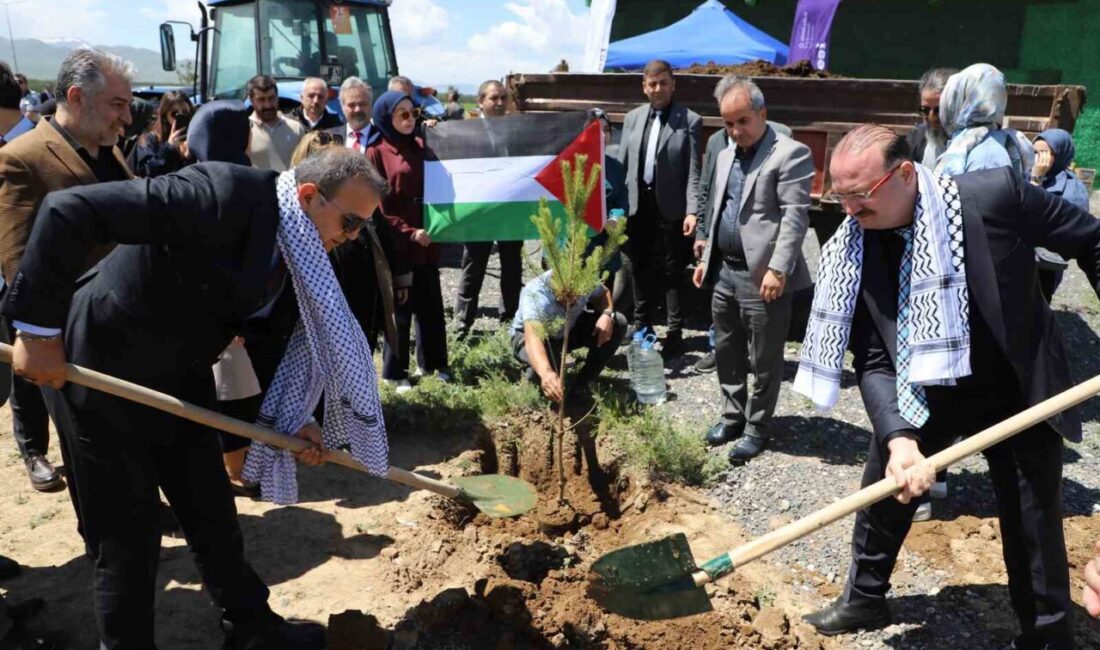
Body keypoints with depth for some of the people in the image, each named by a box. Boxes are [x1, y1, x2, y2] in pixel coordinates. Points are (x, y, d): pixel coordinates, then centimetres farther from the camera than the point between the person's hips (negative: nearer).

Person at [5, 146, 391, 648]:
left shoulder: (299, 251, -3)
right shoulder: (225, 194, -30)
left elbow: (265, 328, 8)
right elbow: (69, 210, -32)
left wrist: (288, 418, -3)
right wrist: (39, 329, -28)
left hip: (179, 382, 8)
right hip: (103, 373, -8)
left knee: (214, 519, 17)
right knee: (126, 539, 4)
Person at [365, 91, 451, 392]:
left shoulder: (420, 147, 11)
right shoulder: (376, 153, -6)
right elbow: (377, 205, -10)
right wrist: (408, 232, -16)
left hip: (427, 241, 5)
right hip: (397, 244, -5)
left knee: (431, 305, 11)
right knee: (400, 308, 3)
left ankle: (433, 363, 25)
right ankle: (394, 372, 15)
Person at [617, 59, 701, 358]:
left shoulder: (690, 121, -4)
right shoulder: (632, 118, 10)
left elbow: (693, 171, -8)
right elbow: (622, 163, 10)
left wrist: (692, 211, -17)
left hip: (671, 207, -4)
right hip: (638, 204, 4)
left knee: (673, 271, 4)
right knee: (640, 269, 13)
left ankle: (675, 333, 13)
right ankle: (642, 327, 27)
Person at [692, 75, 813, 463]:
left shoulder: (790, 154, -10)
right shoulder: (725, 156, 16)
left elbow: (796, 216, -16)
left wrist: (777, 269, -22)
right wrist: (707, 258, 19)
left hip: (763, 276, -8)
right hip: (725, 271, 8)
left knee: (763, 361, 4)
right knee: (726, 353, 17)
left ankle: (756, 429, 18)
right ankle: (733, 416, 32)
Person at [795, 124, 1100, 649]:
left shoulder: (993, 195, -25)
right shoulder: (853, 250, -17)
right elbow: (873, 363, -17)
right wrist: (898, 437, -33)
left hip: (1019, 392, -2)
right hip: (923, 393, 3)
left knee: (1033, 528, 7)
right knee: (882, 494, 14)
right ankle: (864, 598, 40)